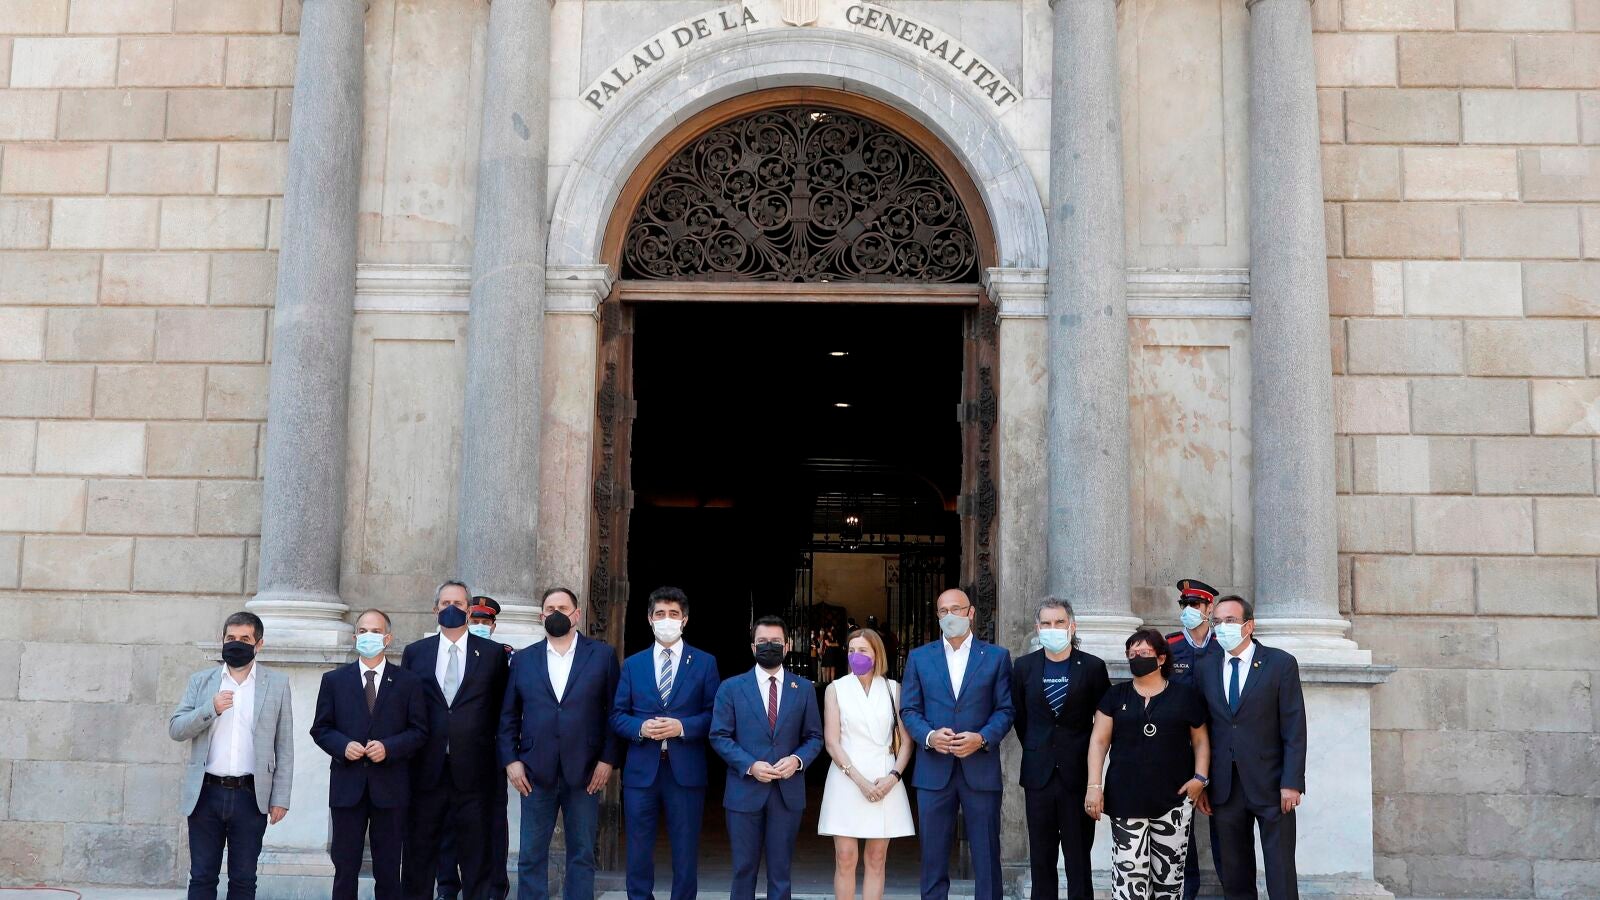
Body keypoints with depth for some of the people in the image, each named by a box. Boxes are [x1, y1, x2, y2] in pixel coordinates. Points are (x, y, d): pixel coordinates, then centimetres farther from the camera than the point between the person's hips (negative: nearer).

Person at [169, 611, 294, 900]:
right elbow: (175, 729, 2)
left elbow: (284, 746, 3)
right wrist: (210, 709, -15)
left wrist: (280, 799, -2)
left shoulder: (277, 684, 3)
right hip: (206, 794, 1)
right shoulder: (201, 680, 8)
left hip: (251, 797, -1)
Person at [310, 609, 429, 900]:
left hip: (390, 788, -1)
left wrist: (388, 747, -14)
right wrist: (343, 746, -12)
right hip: (347, 786, 1)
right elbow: (320, 729, 7)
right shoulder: (334, 680, 8)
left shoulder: (408, 682, 4)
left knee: (388, 869, 6)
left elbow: (419, 732, 2)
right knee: (345, 866, 5)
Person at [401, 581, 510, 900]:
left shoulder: (492, 653, 4)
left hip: (472, 769, -1)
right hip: (426, 767, 1)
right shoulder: (414, 653, 8)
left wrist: (489, 743, 0)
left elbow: (500, 706, 7)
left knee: (475, 849, 5)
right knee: (420, 848, 8)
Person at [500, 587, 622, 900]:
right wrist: (510, 760, -2)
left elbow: (614, 712, 1)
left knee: (582, 854, 5)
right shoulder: (523, 660, 10)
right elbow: (508, 716, 9)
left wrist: (608, 759, -6)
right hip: (536, 771, 1)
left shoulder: (602, 655, 4)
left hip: (585, 771, -1)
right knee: (531, 855, 5)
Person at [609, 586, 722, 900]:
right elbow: (617, 716, 7)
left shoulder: (704, 662, 6)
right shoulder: (632, 664, 11)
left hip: (686, 770, -1)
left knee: (685, 855, 5)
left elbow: (714, 715, 1)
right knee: (638, 854, 6)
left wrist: (682, 727, -15)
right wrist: (641, 728, -12)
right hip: (641, 770, 1)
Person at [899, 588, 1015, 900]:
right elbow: (909, 710, 6)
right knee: (933, 857, 6)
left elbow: (1005, 709, 2)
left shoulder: (997, 656, 6)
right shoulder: (919, 657, 10)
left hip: (980, 767, -1)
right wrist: (929, 736, -13)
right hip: (934, 769, 1)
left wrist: (982, 738, -15)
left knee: (987, 856, 3)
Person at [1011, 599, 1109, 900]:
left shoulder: (1093, 667, -2)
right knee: (1041, 859, 8)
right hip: (1038, 775, 2)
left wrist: (1092, 760, 5)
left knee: (1078, 858, 3)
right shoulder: (1024, 666, 4)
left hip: (1078, 774, -2)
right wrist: (1037, 751, 11)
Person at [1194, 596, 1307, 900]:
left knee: (1281, 872, 2)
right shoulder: (1206, 667, 7)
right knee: (1234, 875, 9)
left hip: (1270, 785, -3)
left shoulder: (1281, 663, -3)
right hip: (1224, 787, 3)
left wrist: (1291, 783, -12)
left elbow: (1295, 729, -6)